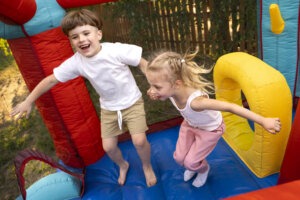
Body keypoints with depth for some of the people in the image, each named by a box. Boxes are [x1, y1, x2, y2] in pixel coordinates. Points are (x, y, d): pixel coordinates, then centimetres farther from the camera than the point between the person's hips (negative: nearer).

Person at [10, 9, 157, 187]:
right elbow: (51, 79, -7)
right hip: (109, 108, 3)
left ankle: (147, 167, 24)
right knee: (108, 146, 5)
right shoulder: (75, 62, -18)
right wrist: (28, 101, -1)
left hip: (132, 102, -3)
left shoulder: (116, 50, -28)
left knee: (139, 141, -13)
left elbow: (143, 63, -18)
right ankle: (123, 165, 41)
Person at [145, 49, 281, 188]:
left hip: (210, 129, -5)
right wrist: (154, 93, -26)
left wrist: (263, 121, -42)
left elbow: (230, 107, -44)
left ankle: (203, 169, 42)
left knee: (190, 162, 4)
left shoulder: (195, 101, -49)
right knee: (179, 157, 12)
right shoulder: (170, 89, -30)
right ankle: (193, 167, 49)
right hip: (190, 124, 5)